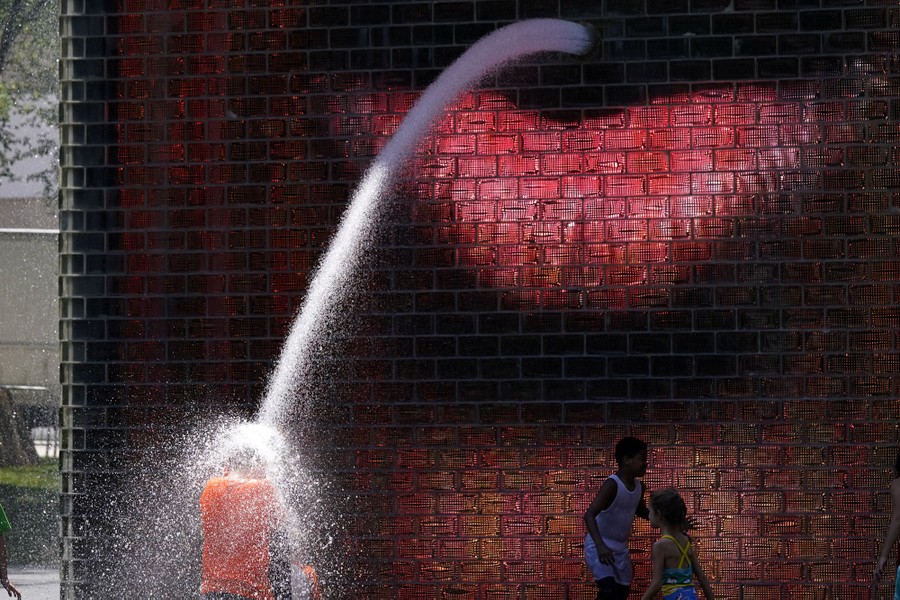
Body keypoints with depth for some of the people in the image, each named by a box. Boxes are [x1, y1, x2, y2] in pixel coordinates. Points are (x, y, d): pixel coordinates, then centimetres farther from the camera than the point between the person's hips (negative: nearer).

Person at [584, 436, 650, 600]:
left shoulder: (638, 487, 2)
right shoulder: (612, 485, -22)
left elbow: (642, 512, 24)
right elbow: (589, 515, -32)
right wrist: (600, 545, -46)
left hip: (620, 549, 8)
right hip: (599, 547, -8)